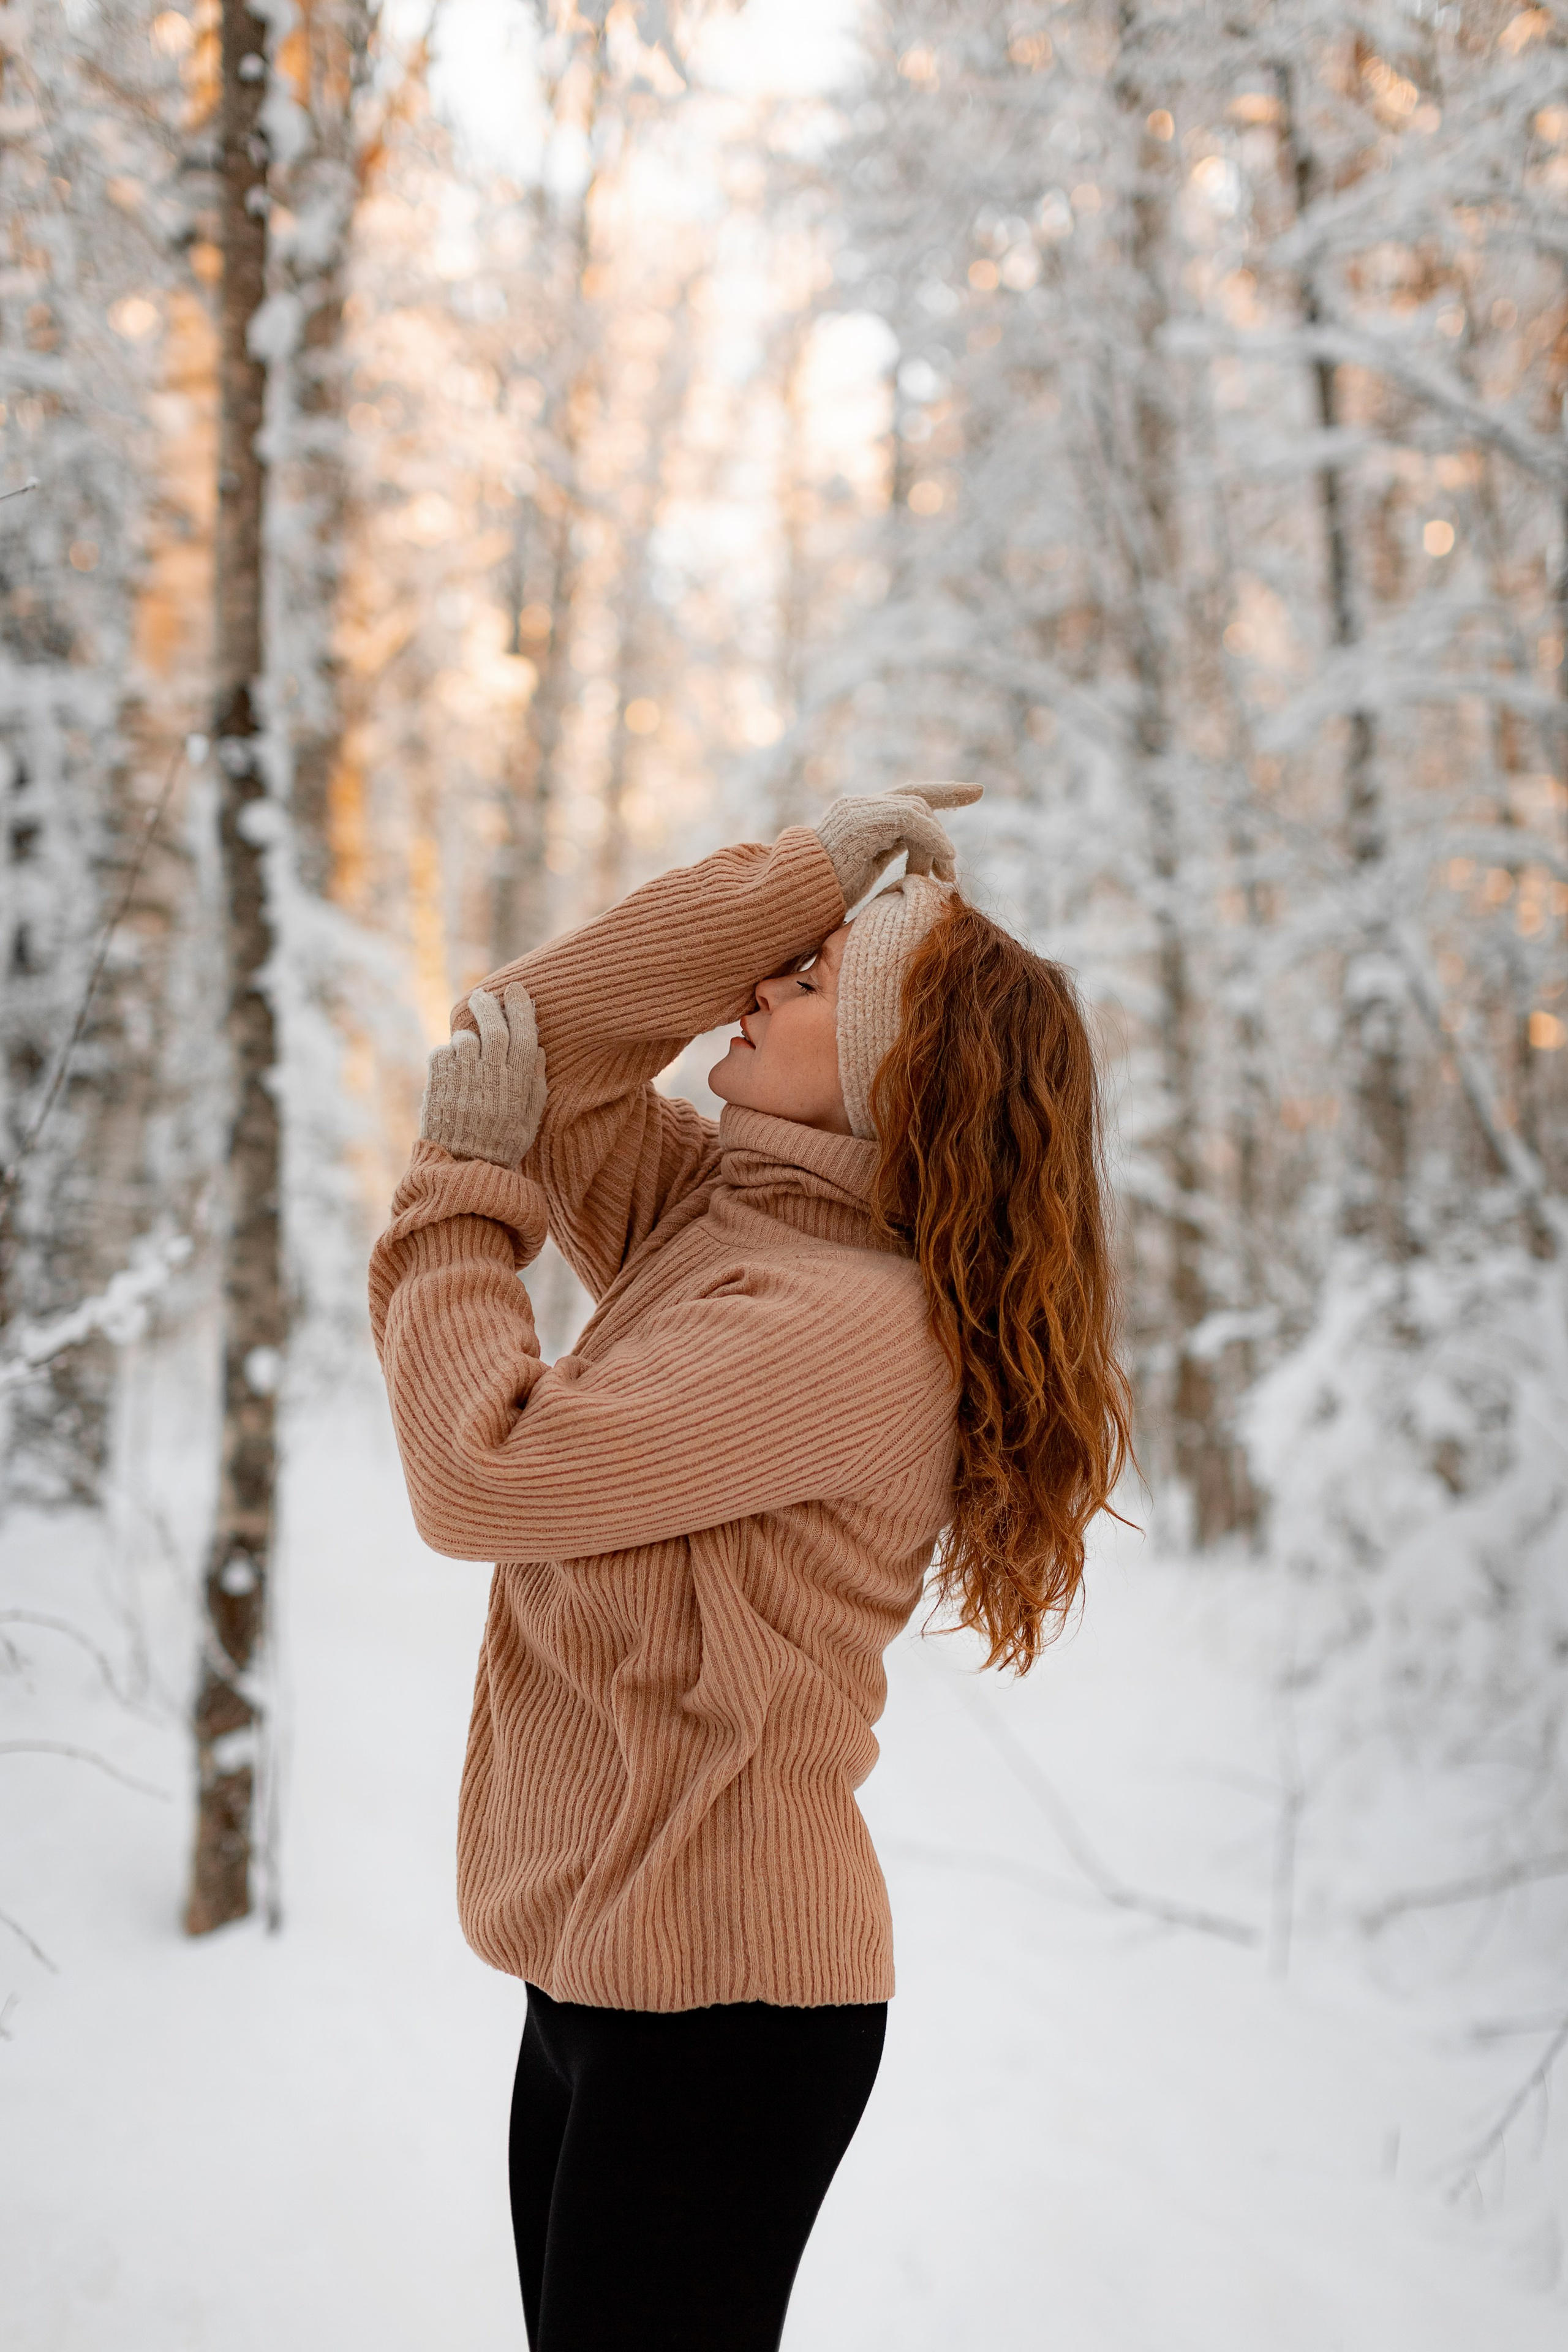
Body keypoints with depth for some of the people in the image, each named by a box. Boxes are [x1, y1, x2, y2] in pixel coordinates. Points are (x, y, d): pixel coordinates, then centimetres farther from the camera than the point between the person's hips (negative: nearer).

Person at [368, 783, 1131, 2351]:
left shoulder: (852, 1322, -21)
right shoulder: (707, 1221, 7)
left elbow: (485, 1474, -22)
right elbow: (542, 1040, 9)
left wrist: (461, 1185, -8)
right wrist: (810, 867, 3)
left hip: (719, 1995, -9)